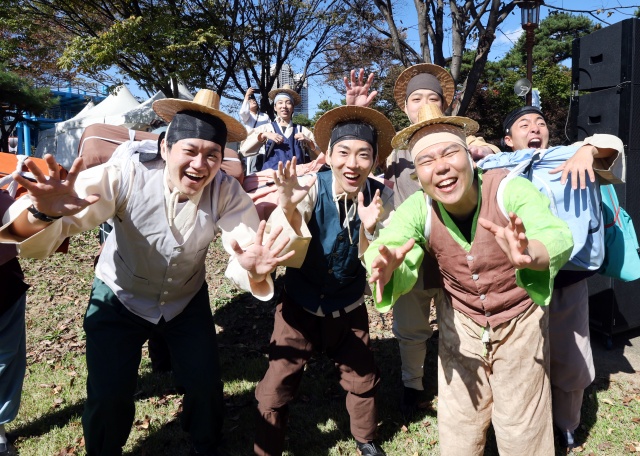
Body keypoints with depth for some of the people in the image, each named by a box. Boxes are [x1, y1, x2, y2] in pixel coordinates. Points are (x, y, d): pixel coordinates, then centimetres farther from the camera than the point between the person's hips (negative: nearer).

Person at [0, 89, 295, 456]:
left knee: (206, 385, 1)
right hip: (119, 299, -1)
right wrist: (45, 213, -59)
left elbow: (248, 246, -29)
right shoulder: (125, 178, -28)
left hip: (187, 301, 2)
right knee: (108, 397, -4)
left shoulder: (227, 192, -21)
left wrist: (255, 271, -54)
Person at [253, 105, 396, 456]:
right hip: (300, 306, -2)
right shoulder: (309, 187, -22)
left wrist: (369, 229, -34)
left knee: (363, 380, 18)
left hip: (349, 309, 3)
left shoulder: (381, 197, -14)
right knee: (274, 391, 2)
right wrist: (288, 207, -49)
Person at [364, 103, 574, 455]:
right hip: (460, 325, 2)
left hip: (521, 323, -1)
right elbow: (395, 251, -32)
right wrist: (386, 267, -56)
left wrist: (530, 254, -64)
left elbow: (558, 238, -41)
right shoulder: (416, 208, -18)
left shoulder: (511, 190, -25)